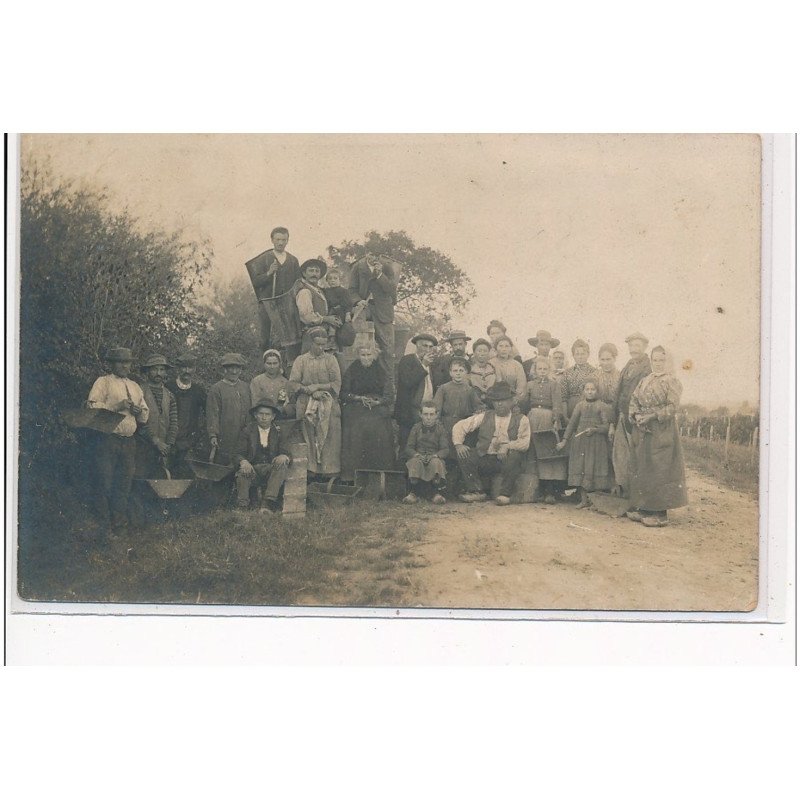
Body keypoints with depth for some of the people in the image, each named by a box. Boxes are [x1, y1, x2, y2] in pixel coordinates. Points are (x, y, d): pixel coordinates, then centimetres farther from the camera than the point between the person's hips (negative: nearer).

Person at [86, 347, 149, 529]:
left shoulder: (135, 387, 21)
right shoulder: (103, 382, 4)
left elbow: (145, 417, 22)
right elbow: (91, 406, -10)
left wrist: (140, 412, 0)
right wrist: (116, 407, -17)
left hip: (129, 442, 5)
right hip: (108, 440, -5)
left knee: (125, 483, 6)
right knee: (105, 482, -4)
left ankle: (120, 520, 15)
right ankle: (103, 522, 4)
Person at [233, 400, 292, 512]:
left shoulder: (278, 432, 12)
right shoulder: (247, 430, 9)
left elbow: (287, 454, 4)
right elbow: (238, 454, 1)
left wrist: (284, 457, -23)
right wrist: (243, 462, -25)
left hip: (272, 469, 1)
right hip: (252, 469, -1)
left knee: (282, 465, -31)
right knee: (243, 472, -33)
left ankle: (267, 505, -40)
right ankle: (242, 507, -39)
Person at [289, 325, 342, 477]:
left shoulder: (330, 359, 10)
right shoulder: (301, 360, 10)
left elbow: (337, 383, 2)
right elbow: (293, 383, 2)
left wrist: (317, 386, -8)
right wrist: (310, 391, -12)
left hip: (328, 405, 0)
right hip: (306, 406, 0)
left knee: (329, 437, -8)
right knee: (309, 438, -7)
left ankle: (327, 469, -6)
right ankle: (310, 469, -6)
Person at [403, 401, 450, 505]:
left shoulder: (440, 429, 8)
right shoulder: (416, 428, 11)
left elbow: (445, 449, -1)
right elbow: (408, 447, 5)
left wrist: (435, 455, -22)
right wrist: (417, 454, -18)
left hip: (435, 457, -1)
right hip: (419, 456, 1)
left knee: (436, 462, -37)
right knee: (415, 461, -35)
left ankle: (438, 493, -25)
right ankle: (413, 493, -27)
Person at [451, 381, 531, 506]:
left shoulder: (521, 419, 7)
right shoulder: (484, 417, 14)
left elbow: (524, 443, -7)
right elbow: (459, 426, 12)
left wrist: (507, 446, -23)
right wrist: (458, 444, -7)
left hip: (507, 460, -3)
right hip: (485, 460, 3)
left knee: (515, 455, -34)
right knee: (464, 454, -19)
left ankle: (505, 494, -21)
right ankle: (477, 491, -10)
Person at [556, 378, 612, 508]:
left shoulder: (603, 407, 2)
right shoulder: (580, 406, 11)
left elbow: (607, 425, -3)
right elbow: (572, 423, 10)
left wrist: (594, 429, -19)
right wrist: (564, 441, 5)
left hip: (596, 443, -3)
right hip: (580, 442, 3)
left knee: (595, 470, -3)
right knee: (580, 468, 0)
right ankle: (583, 499, 6)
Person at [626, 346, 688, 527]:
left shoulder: (671, 381, -4)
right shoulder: (645, 380, 15)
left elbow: (672, 407, -12)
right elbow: (634, 399, 12)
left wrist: (652, 416, -19)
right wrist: (635, 416, -7)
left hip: (661, 430, -6)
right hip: (642, 430, 7)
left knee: (659, 470, -5)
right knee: (641, 468, 8)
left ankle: (660, 513, -1)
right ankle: (643, 508, 16)